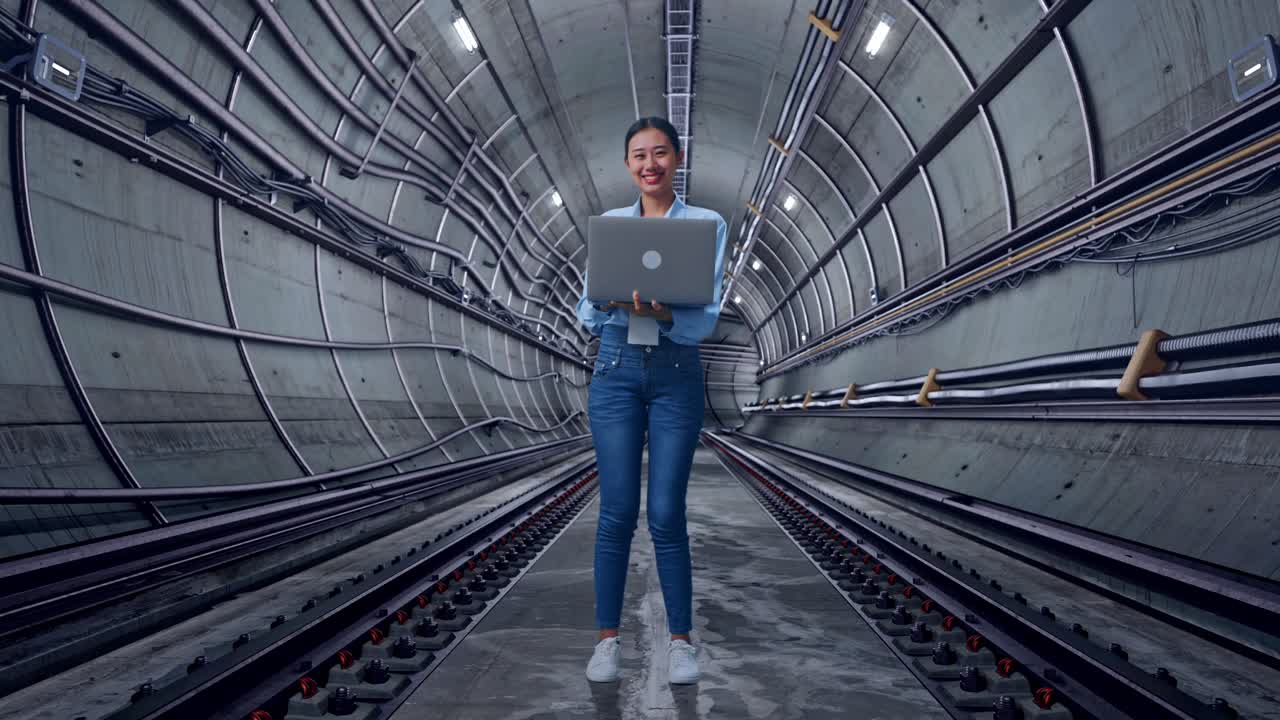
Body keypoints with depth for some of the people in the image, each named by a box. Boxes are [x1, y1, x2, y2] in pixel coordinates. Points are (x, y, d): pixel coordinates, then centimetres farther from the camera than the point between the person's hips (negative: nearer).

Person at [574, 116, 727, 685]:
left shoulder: (707, 224, 1)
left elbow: (707, 319, -7)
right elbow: (586, 312, 2)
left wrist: (663, 314, -28)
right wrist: (614, 300, -21)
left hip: (676, 374, -1)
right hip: (616, 371, 2)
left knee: (667, 513, 0)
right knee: (617, 511, 3)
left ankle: (681, 639, 17)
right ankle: (608, 637, 17)